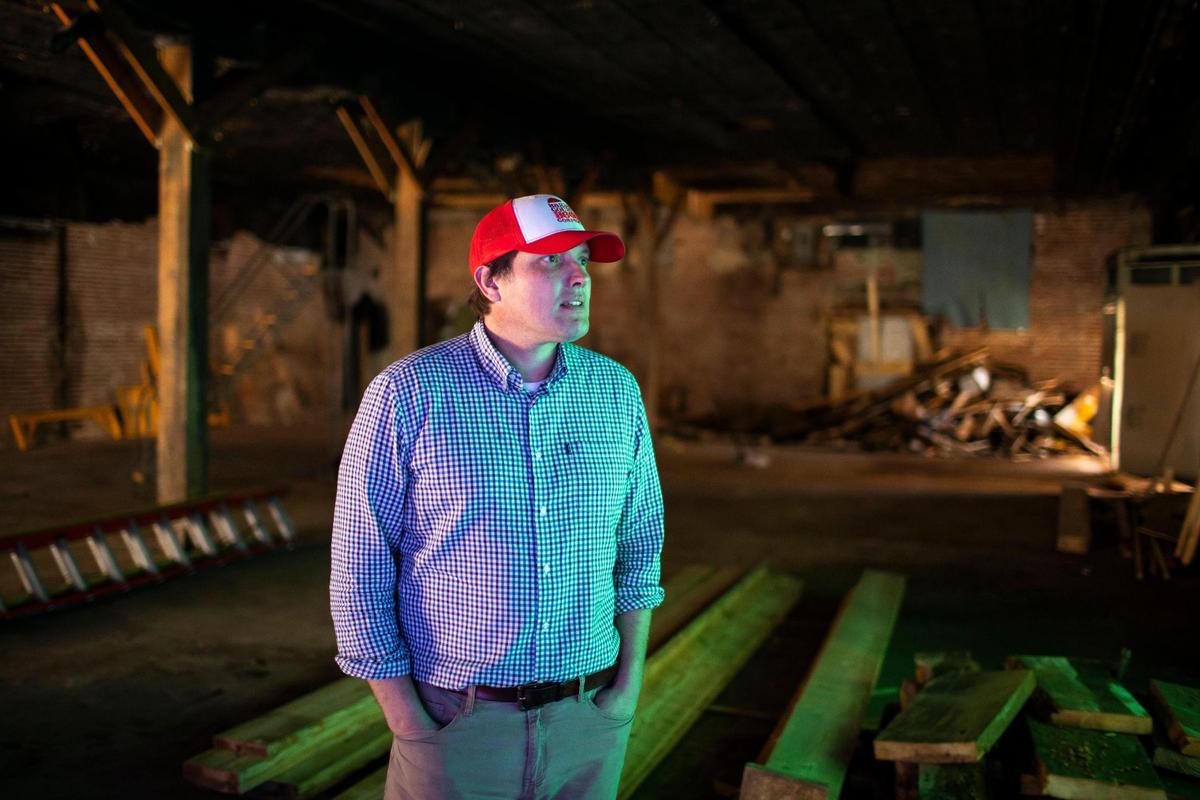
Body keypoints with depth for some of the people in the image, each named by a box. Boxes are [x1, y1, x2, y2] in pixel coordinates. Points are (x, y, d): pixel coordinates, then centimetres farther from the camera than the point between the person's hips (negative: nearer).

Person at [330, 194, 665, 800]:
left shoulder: (616, 390, 2)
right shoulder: (406, 393, -10)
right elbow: (359, 567, -7)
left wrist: (631, 674, 6)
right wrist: (404, 715, -8)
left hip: (591, 721, 4)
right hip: (455, 726, -3)